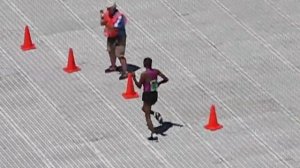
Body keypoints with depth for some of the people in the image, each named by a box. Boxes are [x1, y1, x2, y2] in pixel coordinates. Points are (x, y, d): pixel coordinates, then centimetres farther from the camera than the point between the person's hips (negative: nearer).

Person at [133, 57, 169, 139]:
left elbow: (139, 86, -11)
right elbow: (166, 79, 0)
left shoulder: (144, 74, -16)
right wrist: (159, 83, 15)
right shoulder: (156, 71, 0)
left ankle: (153, 133, -9)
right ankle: (156, 114, 3)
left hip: (147, 95, -6)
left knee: (147, 116, 2)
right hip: (155, 94, 6)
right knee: (144, 108, 30)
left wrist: (134, 78, -2)